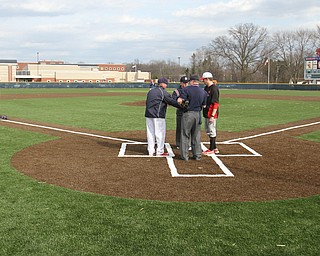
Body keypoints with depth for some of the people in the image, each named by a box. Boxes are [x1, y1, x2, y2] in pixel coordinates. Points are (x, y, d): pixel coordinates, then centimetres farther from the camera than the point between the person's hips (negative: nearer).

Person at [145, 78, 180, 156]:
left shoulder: (150, 91, 17)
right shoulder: (163, 92, -7)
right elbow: (171, 101, -12)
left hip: (148, 115, 8)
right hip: (158, 116, -8)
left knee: (150, 133, 11)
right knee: (160, 133, 0)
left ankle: (150, 151, 15)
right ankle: (159, 152, 2)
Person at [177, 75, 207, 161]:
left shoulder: (186, 89, -8)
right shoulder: (203, 92, 6)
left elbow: (180, 100, -17)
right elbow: (203, 105, 10)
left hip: (188, 114, -4)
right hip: (198, 115, 4)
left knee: (185, 135, 4)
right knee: (196, 136, 14)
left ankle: (185, 155, 5)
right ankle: (197, 155, 18)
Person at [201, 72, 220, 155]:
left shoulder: (214, 88, -16)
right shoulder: (206, 88, 12)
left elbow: (216, 103, -20)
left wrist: (212, 115, -23)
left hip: (212, 113, -10)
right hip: (206, 113, 10)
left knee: (212, 131, -1)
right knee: (208, 131, 16)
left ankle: (211, 150, 8)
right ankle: (214, 148, 26)